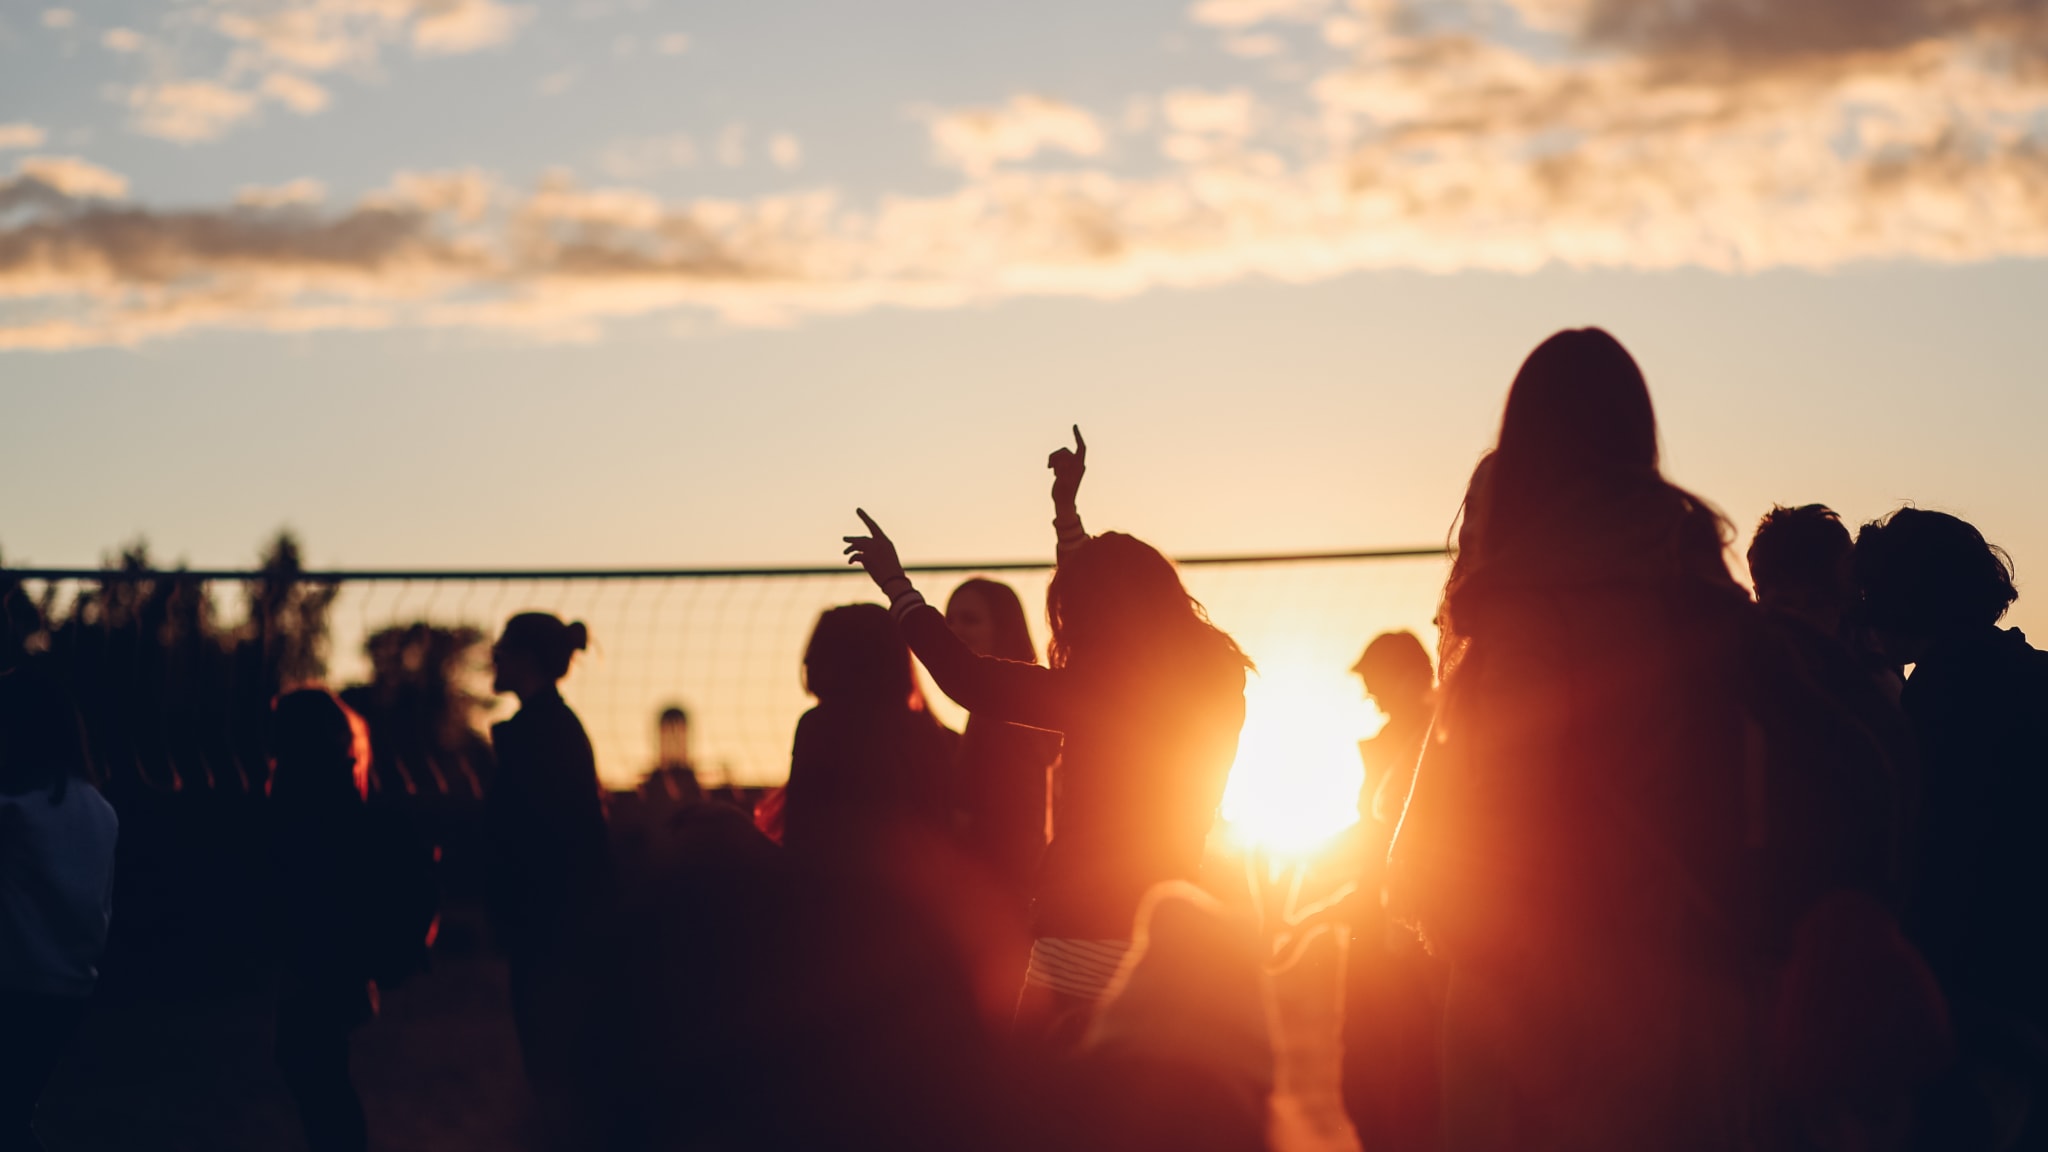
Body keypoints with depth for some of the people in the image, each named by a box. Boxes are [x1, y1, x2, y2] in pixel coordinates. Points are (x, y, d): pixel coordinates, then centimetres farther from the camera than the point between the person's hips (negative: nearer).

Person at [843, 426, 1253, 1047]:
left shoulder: (1095, 692, -14)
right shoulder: (1215, 682, 6)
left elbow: (967, 676, -7)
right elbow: (1126, 611, 23)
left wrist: (896, 584, 5)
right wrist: (1067, 512, 32)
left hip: (1081, 948, -6)